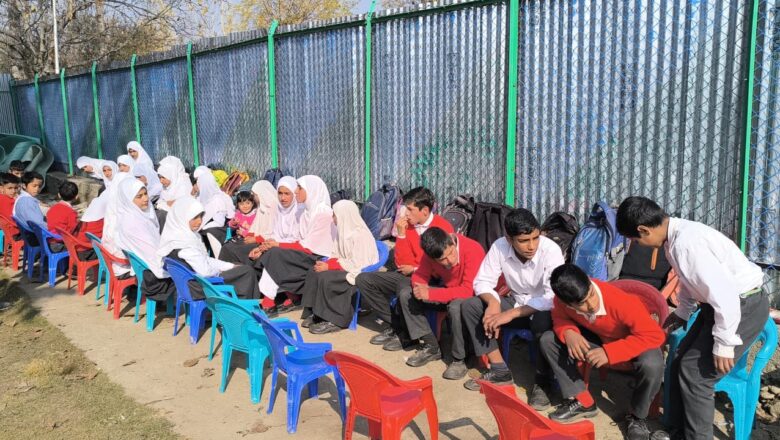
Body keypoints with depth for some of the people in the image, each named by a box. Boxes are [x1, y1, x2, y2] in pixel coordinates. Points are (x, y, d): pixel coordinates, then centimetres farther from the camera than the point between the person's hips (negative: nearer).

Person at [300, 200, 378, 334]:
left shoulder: (360, 234, -20)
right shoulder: (345, 231, 8)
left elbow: (356, 264, -24)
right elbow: (342, 257, 13)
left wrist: (329, 266, -21)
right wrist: (326, 263, -8)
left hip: (359, 273, -9)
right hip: (346, 268, 9)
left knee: (325, 278, -27)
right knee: (313, 272, -8)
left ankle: (335, 320, -15)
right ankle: (316, 313, -3)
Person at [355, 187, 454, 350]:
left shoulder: (443, 228, -14)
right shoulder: (408, 225, 2)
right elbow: (402, 264, 1)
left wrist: (415, 269, -9)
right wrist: (401, 234, -9)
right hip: (408, 275, 7)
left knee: (405, 288, -38)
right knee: (363, 280, -4)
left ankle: (405, 333, -10)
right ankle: (396, 325, -3)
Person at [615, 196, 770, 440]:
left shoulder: (686, 243, -30)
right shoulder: (676, 234, 1)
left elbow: (725, 295, -29)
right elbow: (690, 280, 18)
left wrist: (723, 344, -22)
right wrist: (682, 313, 27)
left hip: (744, 305, -9)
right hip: (721, 303, 9)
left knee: (696, 373, -7)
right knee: (680, 364, 11)